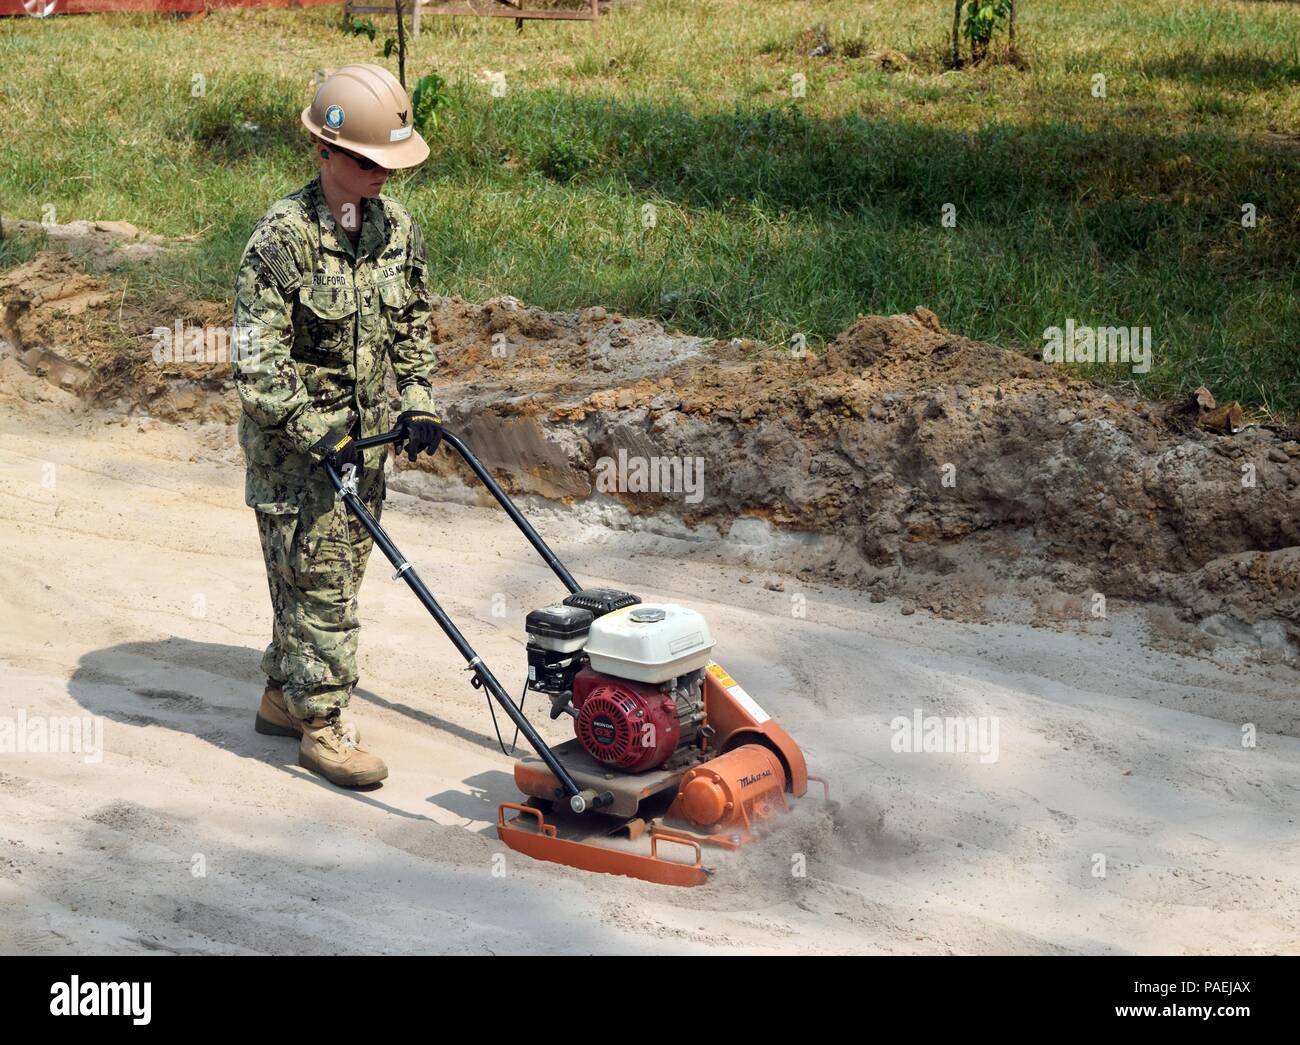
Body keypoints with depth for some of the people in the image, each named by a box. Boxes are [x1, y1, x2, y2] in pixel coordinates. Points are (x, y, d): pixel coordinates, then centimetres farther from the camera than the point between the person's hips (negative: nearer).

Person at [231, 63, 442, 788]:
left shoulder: (397, 225, 3)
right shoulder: (285, 236, -19)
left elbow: (412, 323, 16)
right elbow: (257, 354, -19)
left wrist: (420, 401, 5)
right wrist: (313, 432, -22)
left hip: (367, 435, 7)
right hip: (296, 438, -7)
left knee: (340, 572, 15)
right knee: (319, 580, -3)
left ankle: (284, 698, 31)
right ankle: (322, 724, 7)